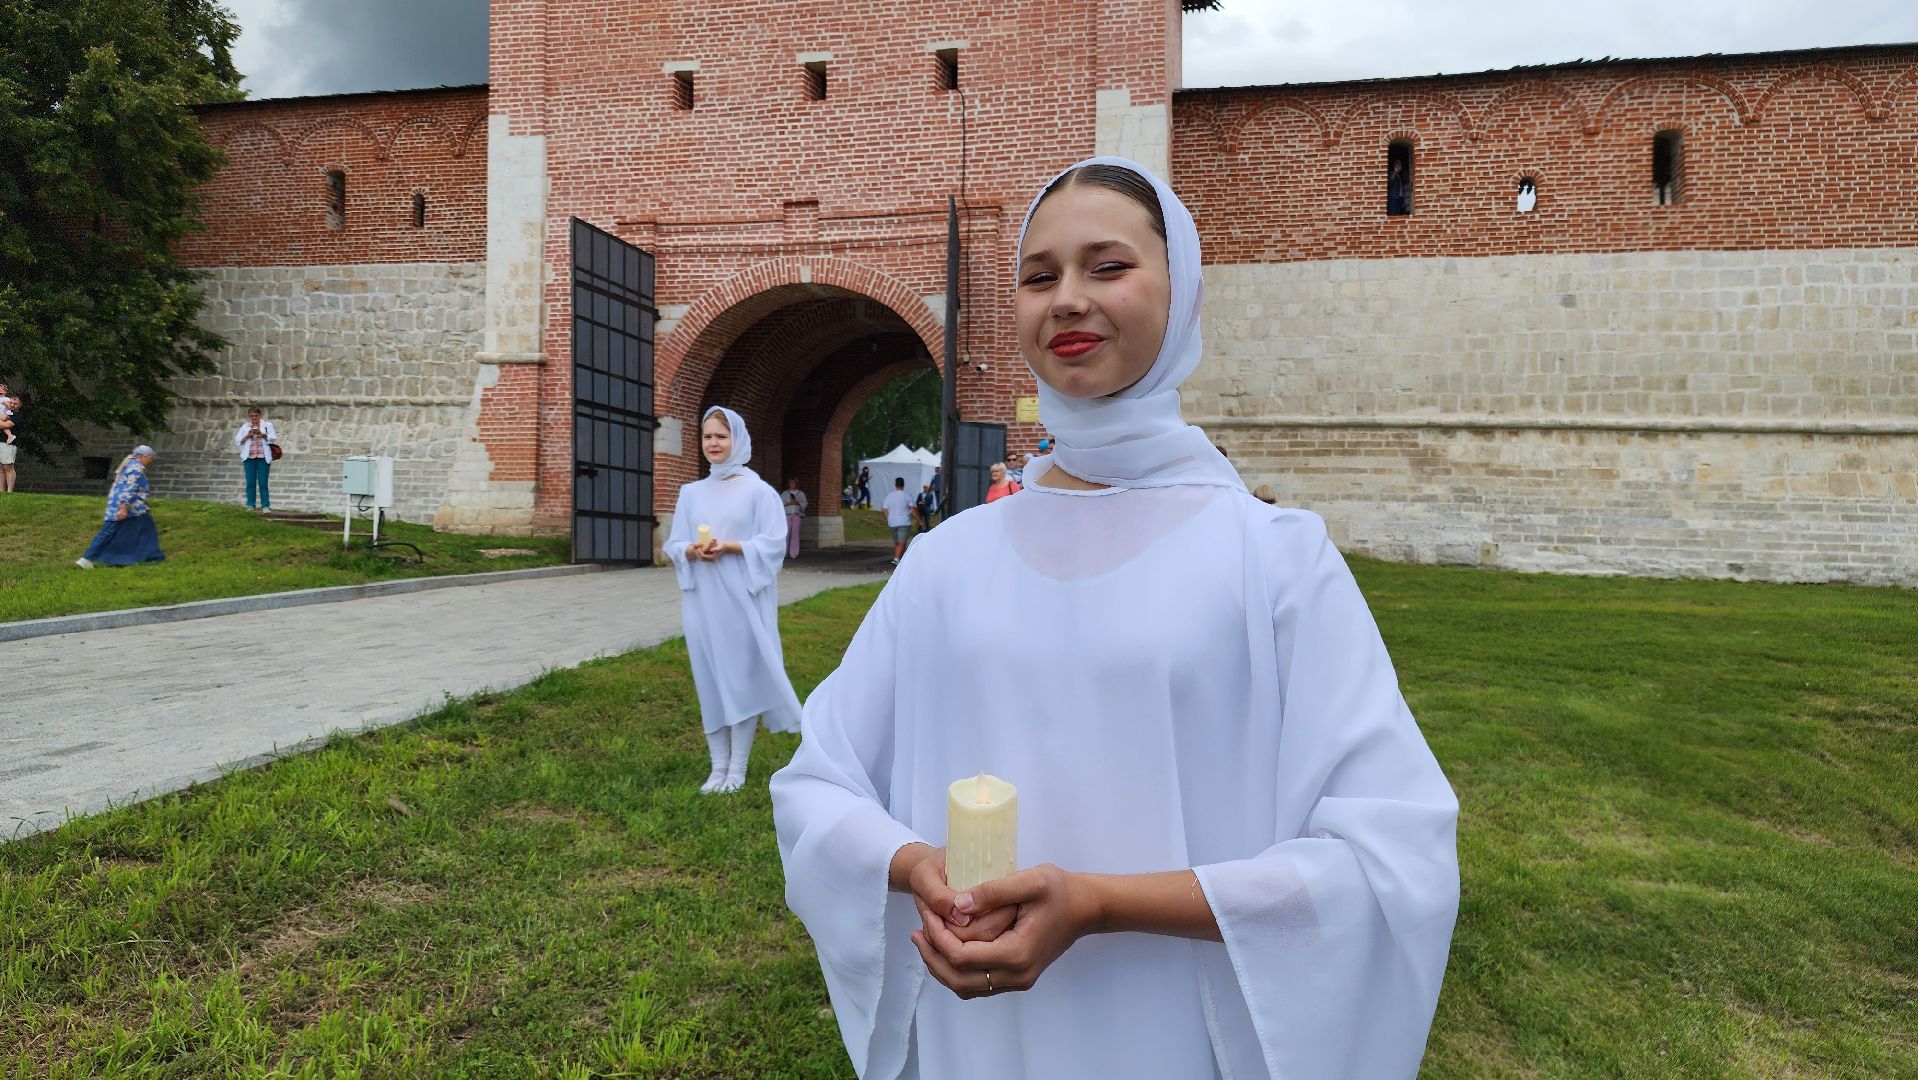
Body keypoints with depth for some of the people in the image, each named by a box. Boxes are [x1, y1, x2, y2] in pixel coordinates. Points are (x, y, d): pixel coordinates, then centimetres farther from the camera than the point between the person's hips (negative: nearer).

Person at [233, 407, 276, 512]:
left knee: (263, 483, -5)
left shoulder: (267, 424, 8)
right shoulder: (245, 427, 12)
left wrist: (261, 434, -17)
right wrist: (248, 435, -8)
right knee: (250, 483, 1)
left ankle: (265, 506, -3)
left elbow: (273, 437, -3)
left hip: (263, 457, -2)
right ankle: (250, 505, 5)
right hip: (249, 457, 2)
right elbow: (237, 440, 7)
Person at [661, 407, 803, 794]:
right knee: (708, 677, 6)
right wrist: (693, 551, -11)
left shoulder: (758, 490, -2)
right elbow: (673, 544, 11)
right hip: (702, 599, 4)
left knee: (743, 675, -1)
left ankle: (738, 767, 9)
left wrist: (729, 546, -19)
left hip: (743, 598, -4)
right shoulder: (691, 492, 11)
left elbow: (774, 544, -7)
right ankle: (718, 765, 16)